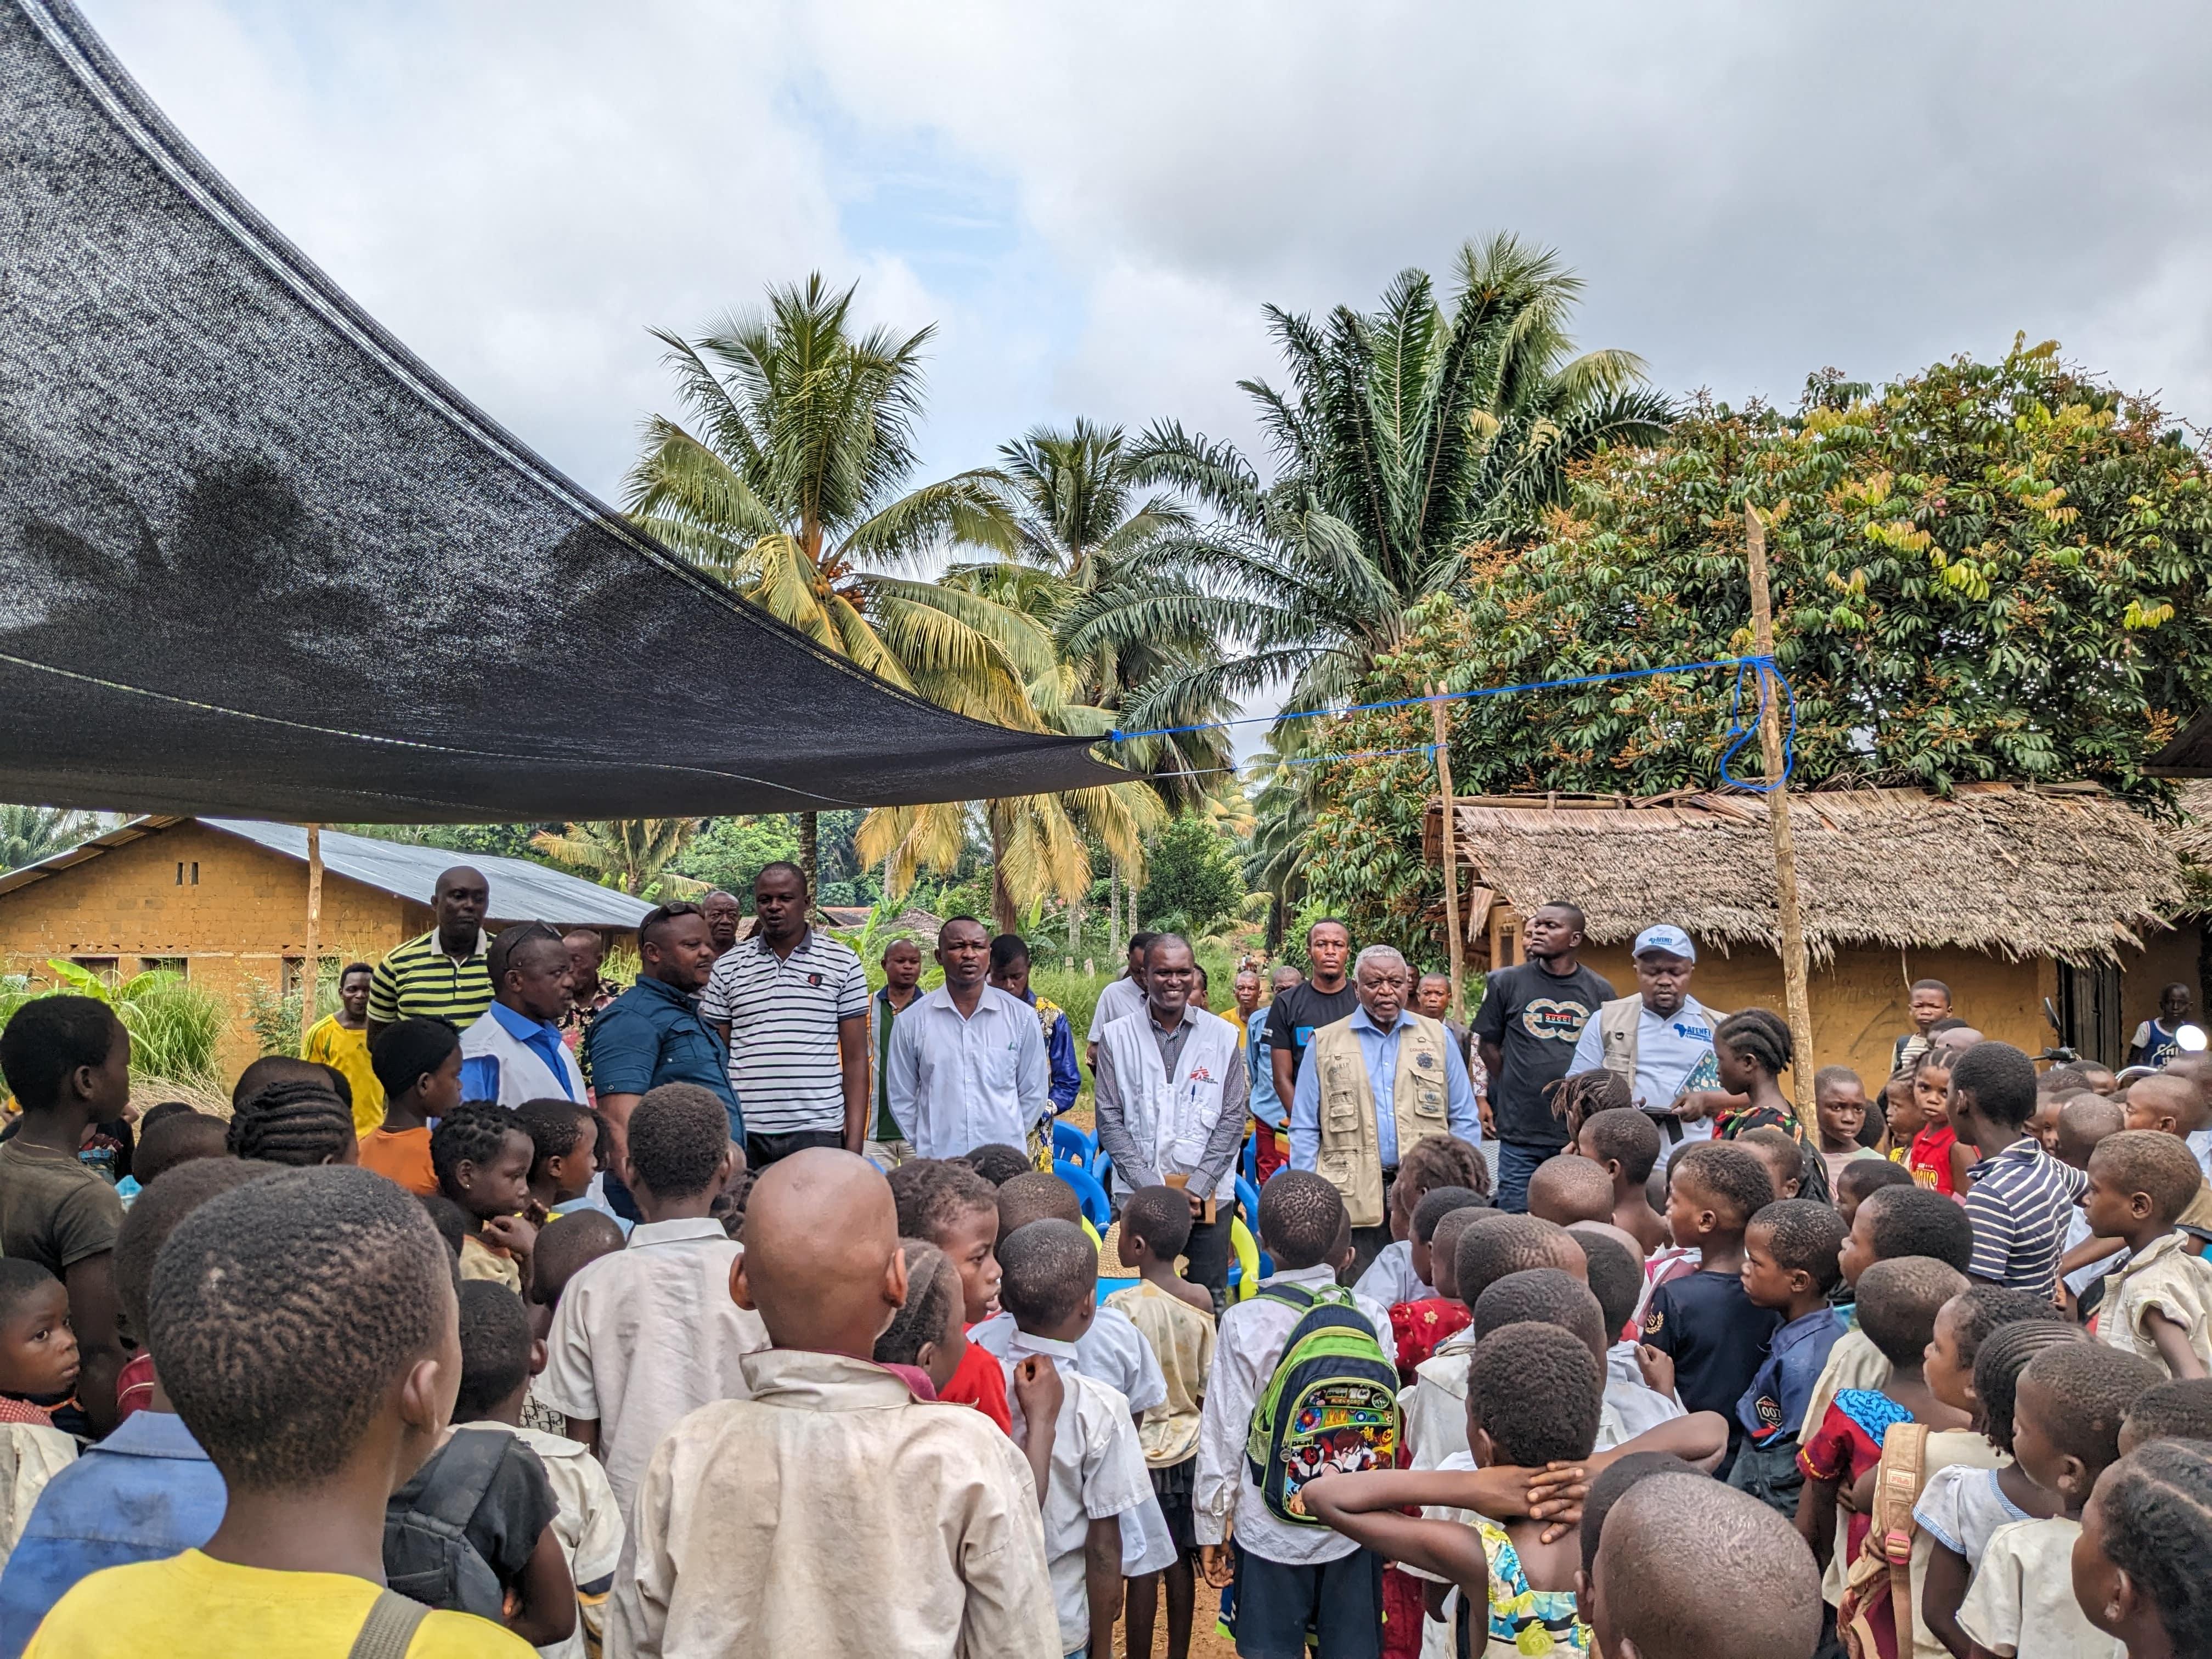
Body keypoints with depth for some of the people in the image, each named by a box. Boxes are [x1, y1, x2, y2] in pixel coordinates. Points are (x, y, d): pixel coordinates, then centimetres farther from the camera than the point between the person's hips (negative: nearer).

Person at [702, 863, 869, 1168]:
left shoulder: (843, 963, 5)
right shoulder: (727, 967, 9)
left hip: (817, 1131, -1)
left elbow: (855, 1059, 4)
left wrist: (854, 1142, -3)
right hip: (743, 1134, 1)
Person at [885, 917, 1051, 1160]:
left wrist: (1010, 1140, 7)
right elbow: (901, 1098, 8)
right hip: (936, 1165, 0)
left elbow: (1034, 1093, 9)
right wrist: (926, 1148, 6)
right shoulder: (912, 1021, 2)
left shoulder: (1021, 1017, 3)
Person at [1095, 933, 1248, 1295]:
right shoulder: (1116, 1036, 3)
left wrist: (1196, 1188, -7)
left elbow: (1233, 1119, 2)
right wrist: (1153, 1188, -8)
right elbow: (1109, 1120, 0)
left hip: (1207, 1196, 1)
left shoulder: (1223, 1036, 5)